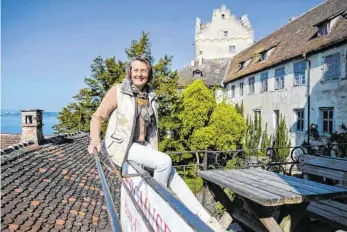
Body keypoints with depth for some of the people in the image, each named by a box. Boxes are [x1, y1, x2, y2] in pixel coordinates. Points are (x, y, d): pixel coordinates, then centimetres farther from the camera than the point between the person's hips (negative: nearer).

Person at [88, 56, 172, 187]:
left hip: (143, 145, 7)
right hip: (121, 145, -7)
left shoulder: (150, 96, 10)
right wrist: (95, 140, -25)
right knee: (164, 162, -21)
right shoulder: (118, 91, -7)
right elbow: (98, 116, -8)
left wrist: (154, 150, 17)